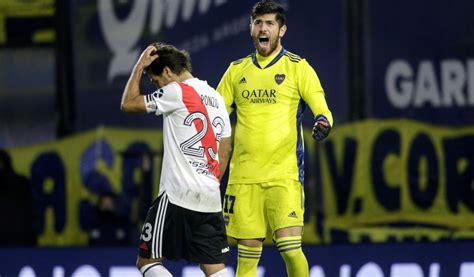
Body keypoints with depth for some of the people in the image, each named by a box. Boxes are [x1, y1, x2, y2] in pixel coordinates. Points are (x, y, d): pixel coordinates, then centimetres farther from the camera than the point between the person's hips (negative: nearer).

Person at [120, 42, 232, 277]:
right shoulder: (215, 97, 17)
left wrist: (139, 66, 7)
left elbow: (128, 104, -3)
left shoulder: (177, 92, -8)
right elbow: (224, 150, 20)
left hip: (178, 196, -7)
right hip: (210, 199, 7)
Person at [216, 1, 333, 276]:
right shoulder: (237, 70, 13)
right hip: (243, 175, 3)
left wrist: (323, 122, -28)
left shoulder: (298, 67, 2)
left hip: (284, 174, -3)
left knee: (290, 247, -14)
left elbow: (321, 108, -6)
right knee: (247, 251, 2)